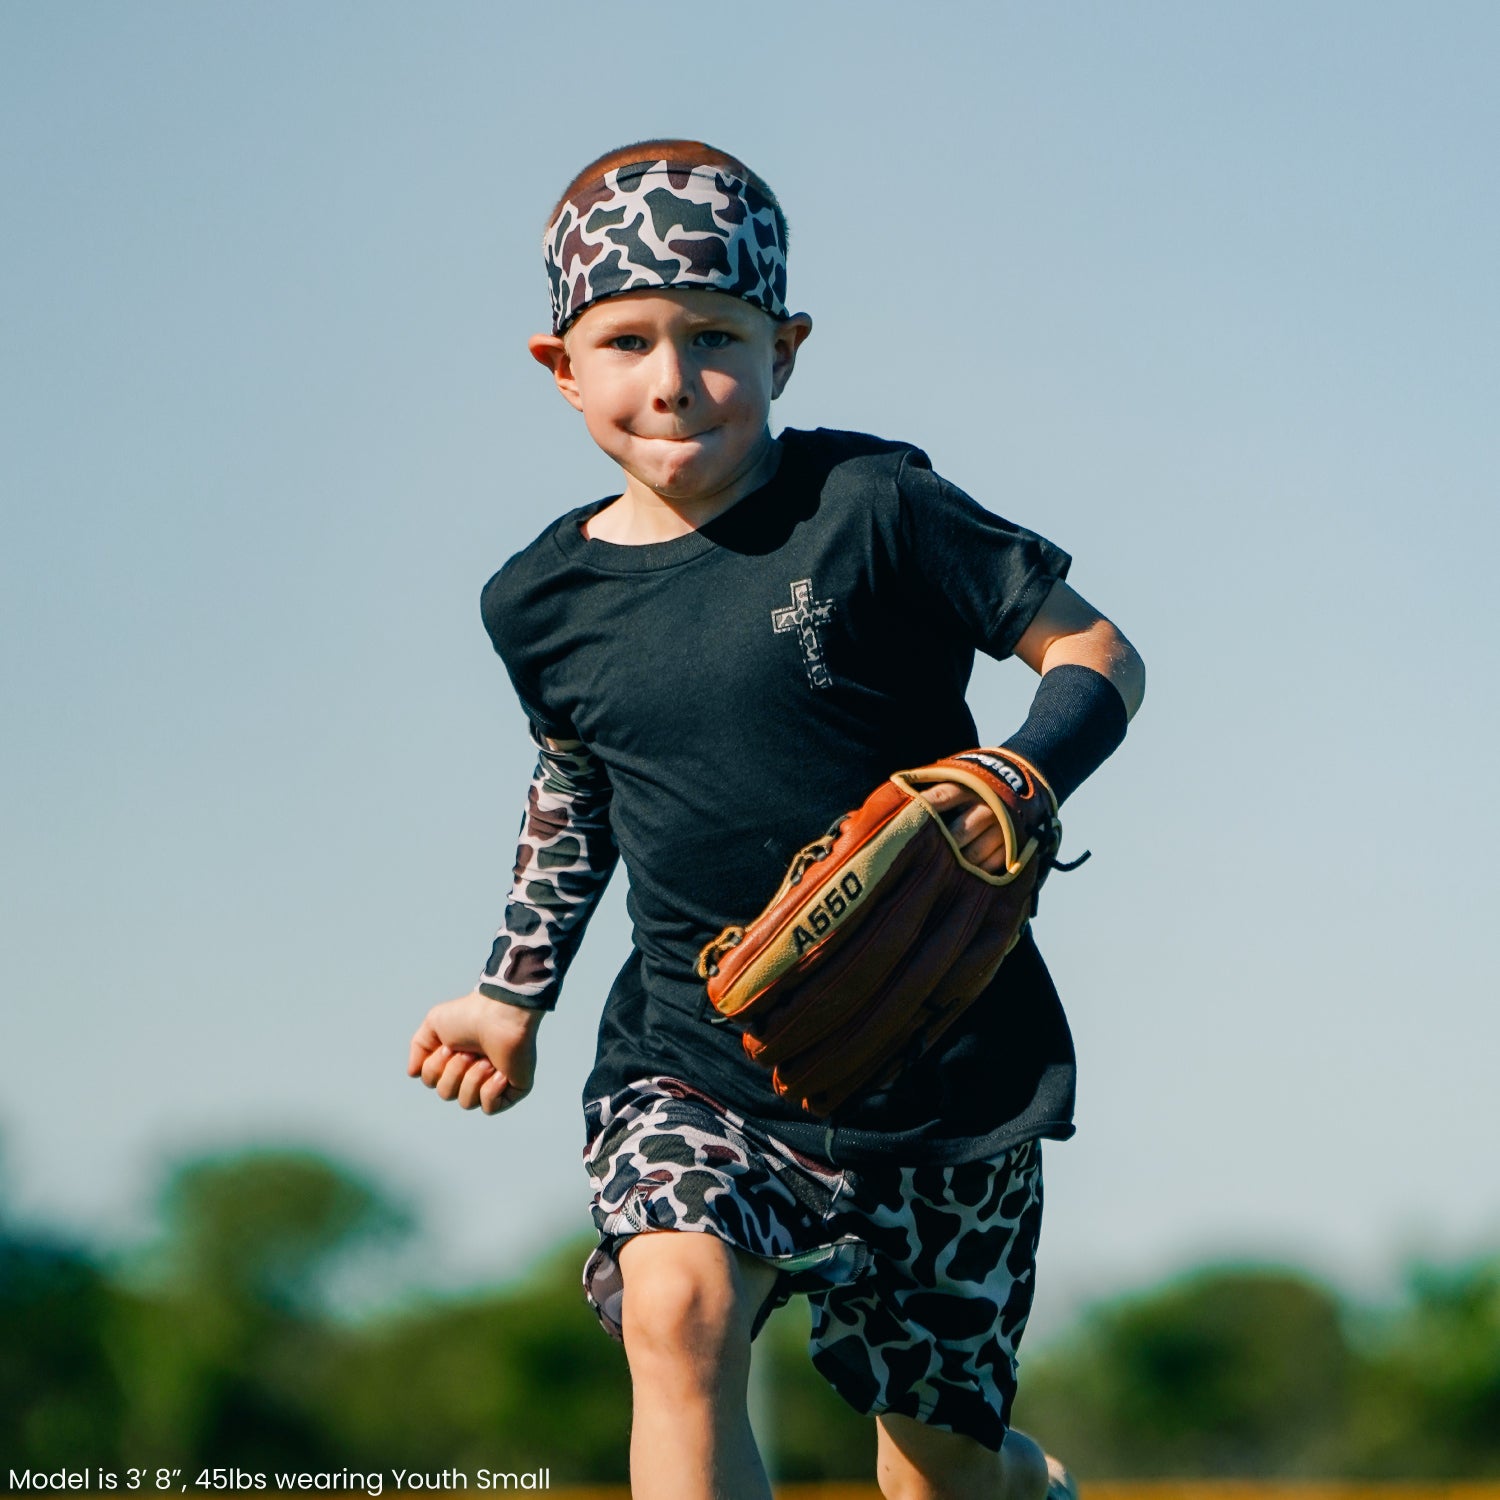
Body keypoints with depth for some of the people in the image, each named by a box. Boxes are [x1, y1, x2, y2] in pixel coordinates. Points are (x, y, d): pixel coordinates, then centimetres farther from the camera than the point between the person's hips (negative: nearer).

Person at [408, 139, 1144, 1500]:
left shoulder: (868, 507, -11)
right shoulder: (542, 602, 3)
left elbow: (1099, 653, -7)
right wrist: (517, 991, 22)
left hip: (935, 1059, -2)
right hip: (691, 1059, 2)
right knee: (676, 1309, -29)